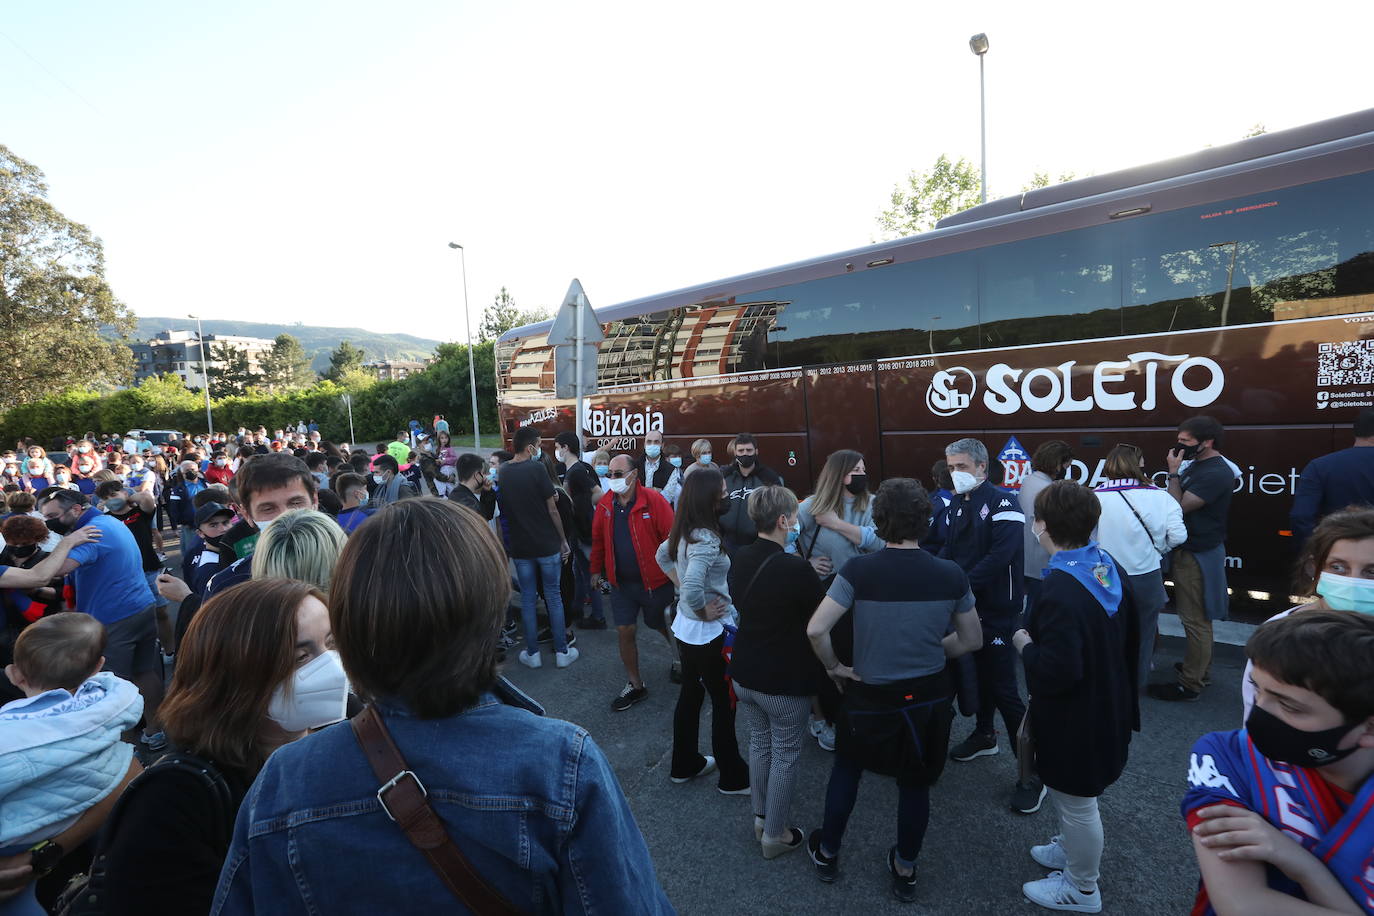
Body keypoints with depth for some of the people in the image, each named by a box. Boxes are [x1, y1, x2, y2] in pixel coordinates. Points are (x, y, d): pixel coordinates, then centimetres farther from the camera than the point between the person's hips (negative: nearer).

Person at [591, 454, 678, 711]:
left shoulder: (653, 500, -18)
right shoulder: (605, 504, -1)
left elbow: (672, 537, -17)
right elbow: (598, 540, 10)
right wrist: (596, 570, 14)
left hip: (655, 581, -4)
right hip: (621, 583, 4)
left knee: (665, 628, 15)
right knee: (624, 632, 6)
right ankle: (635, 685, 24)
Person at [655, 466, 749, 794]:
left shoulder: (684, 533, 1)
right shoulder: (706, 539, -27)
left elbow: (662, 556, 19)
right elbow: (693, 587, -38)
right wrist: (704, 612, -20)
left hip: (684, 628, 9)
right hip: (708, 633, -9)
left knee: (690, 695, 22)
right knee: (724, 704, 8)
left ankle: (685, 765, 38)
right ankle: (733, 778, 24)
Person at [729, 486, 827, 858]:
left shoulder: (739, 559, -6)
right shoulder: (796, 569, -27)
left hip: (744, 673, 7)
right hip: (785, 680, -6)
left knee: (759, 743, 24)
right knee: (785, 754, 13)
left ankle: (761, 817, 42)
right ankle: (774, 835, 29)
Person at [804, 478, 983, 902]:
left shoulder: (858, 570, -21)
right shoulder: (951, 574, -12)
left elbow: (815, 630, -24)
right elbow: (972, 641, 1)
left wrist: (834, 667, -6)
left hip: (870, 697, -2)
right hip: (929, 697, 2)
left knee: (846, 769, 24)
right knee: (916, 784, 22)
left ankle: (827, 854, 40)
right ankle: (905, 871, 41)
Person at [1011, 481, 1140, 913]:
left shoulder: (1061, 589, -33)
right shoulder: (1110, 567, -4)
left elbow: (1056, 672, -34)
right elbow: (1130, 638, 8)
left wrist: (1025, 643, -16)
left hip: (1074, 720, -9)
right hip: (1107, 704, 9)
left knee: (1076, 802, 14)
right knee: (1075, 796, 29)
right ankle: (1072, 851, 51)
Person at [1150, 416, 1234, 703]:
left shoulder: (1215, 473, -20)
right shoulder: (1197, 466, 10)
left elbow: (1178, 507, -23)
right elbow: (1179, 502, 14)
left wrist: (1173, 472, -17)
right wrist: (1177, 472, 4)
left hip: (1198, 555, -10)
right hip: (1191, 550, 10)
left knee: (1195, 620, -3)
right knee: (1198, 618, 20)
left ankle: (1190, 684, 5)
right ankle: (1200, 669, 34)